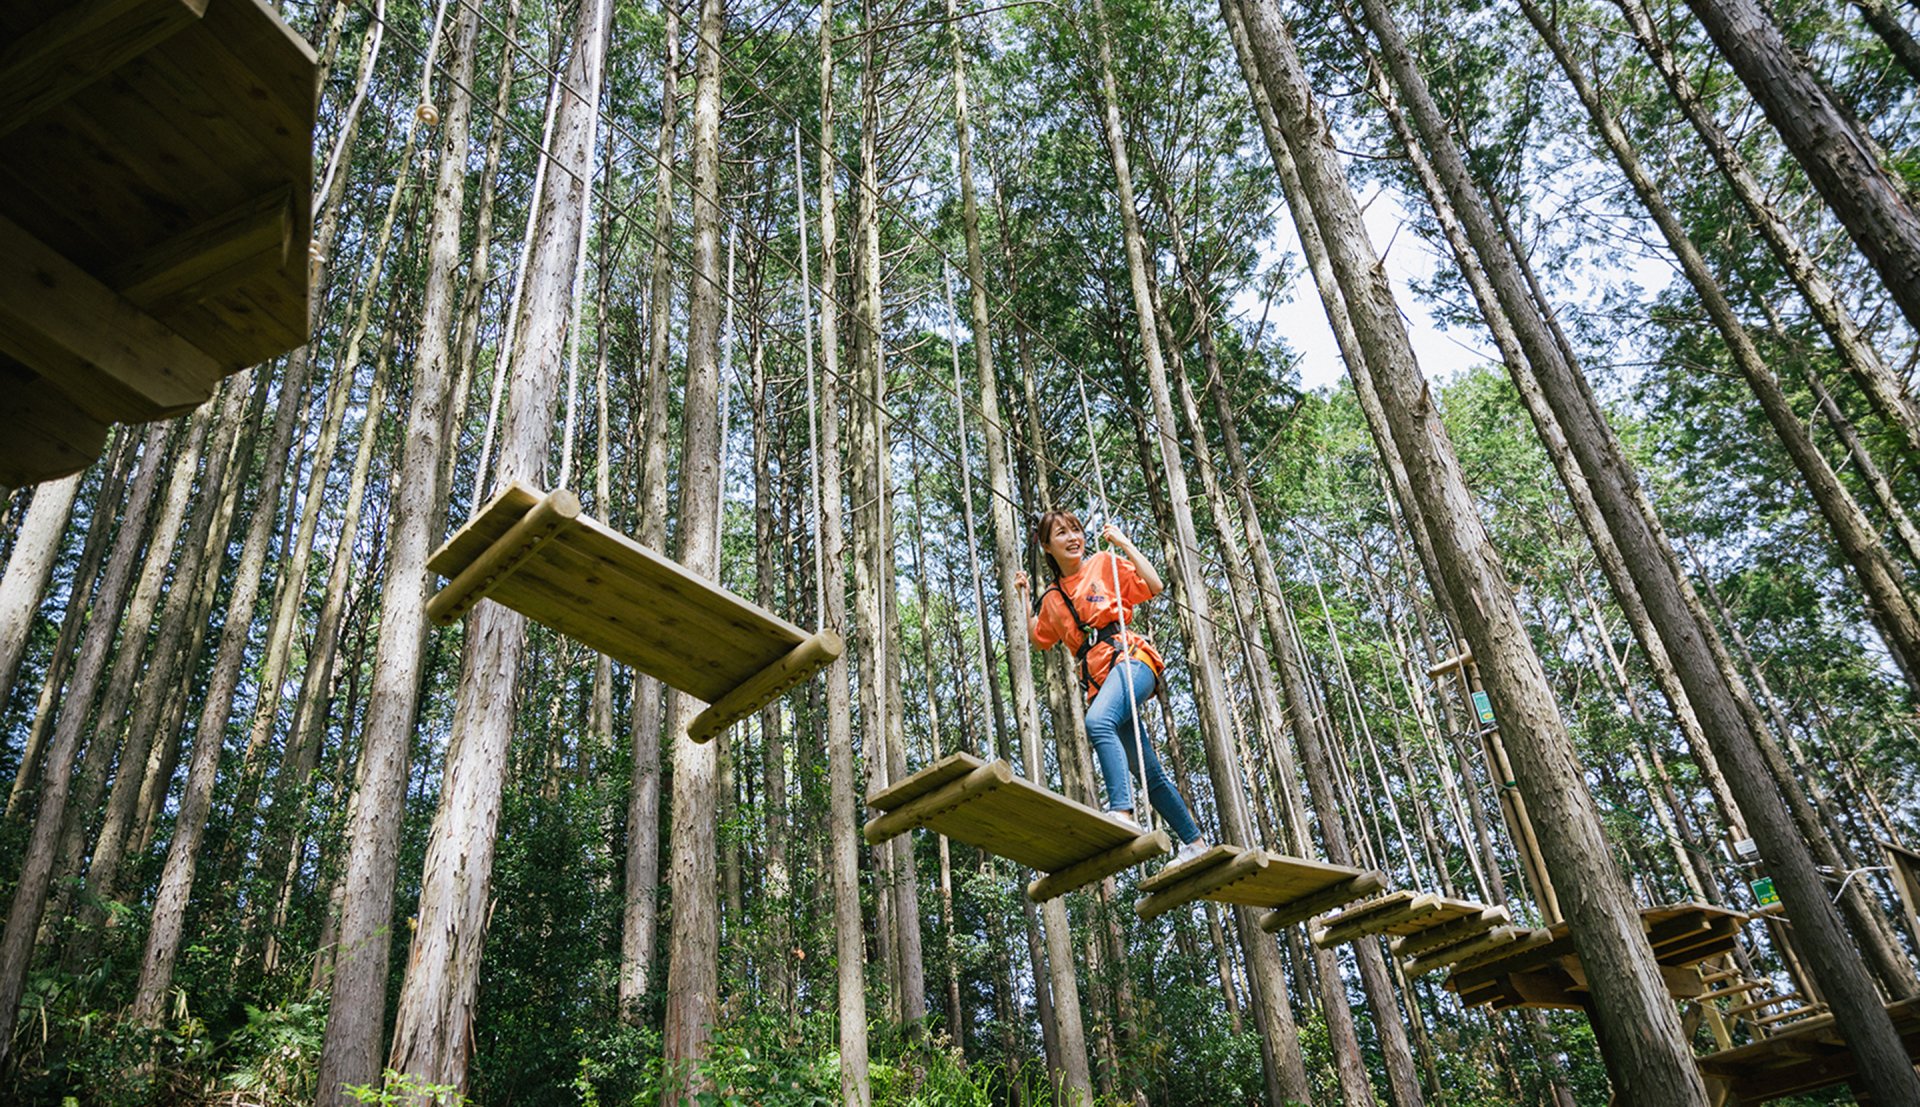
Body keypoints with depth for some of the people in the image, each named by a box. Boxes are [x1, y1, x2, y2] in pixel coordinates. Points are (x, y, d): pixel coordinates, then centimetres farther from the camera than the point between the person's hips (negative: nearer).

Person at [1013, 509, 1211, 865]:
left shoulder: (1104, 564, 7)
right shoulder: (1053, 597, 20)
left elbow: (1155, 586, -3)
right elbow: (1038, 639, 32)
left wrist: (1123, 543, -2)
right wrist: (1022, 598, 25)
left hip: (1129, 657, -6)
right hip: (1098, 678, 6)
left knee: (1098, 722, -37)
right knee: (1149, 773, 6)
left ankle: (1123, 812, -46)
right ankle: (1195, 842, 16)